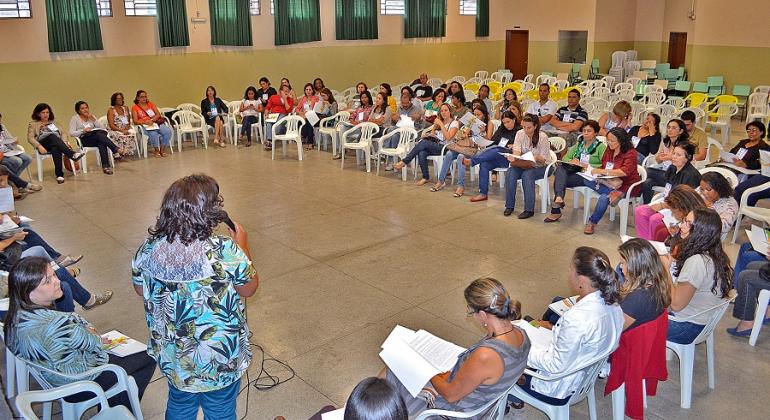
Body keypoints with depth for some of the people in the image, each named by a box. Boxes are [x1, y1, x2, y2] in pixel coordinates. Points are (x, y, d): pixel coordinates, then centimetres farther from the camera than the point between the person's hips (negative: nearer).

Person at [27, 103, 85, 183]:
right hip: (43, 144, -2)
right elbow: (30, 138, 5)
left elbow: (61, 135, 23)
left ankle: (59, 175, -54)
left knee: (55, 149, -38)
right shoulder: (33, 124, 18)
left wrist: (65, 143, -1)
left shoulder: (53, 123, 30)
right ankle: (72, 154, -56)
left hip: (57, 143, 2)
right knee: (53, 136, -37)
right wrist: (39, 146, -14)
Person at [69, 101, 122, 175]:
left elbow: (103, 128, 8)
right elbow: (71, 133, -4)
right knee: (99, 135, -35)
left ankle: (105, 166, -48)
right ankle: (116, 150, -47)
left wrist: (94, 119, -3)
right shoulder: (75, 118, 7)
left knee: (101, 143, -36)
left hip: (97, 138, 3)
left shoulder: (91, 117, 19)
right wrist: (83, 131, -17)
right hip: (84, 140, -3)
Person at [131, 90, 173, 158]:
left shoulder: (150, 104, 16)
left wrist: (152, 120, -14)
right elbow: (135, 121, -3)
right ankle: (157, 151, -16)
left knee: (168, 131, -26)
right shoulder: (135, 108, 6)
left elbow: (158, 114, 6)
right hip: (144, 126, -4)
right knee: (153, 134, -38)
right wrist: (145, 122, -21)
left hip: (156, 122, 4)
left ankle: (161, 150, -15)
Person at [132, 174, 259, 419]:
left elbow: (140, 290, 3)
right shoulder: (225, 251, -30)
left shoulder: (149, 248, -15)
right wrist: (242, 246, -1)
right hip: (220, 358, -4)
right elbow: (249, 288, -12)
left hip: (171, 356, 4)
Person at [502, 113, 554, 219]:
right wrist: (513, 157, -37)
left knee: (527, 174, -35)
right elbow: (516, 151, -13)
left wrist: (535, 157, -36)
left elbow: (543, 159, -13)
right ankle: (509, 205, -16)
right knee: (510, 173, -26)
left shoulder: (542, 137, -14)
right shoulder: (520, 134, -2)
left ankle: (529, 209, -29)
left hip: (540, 167, -4)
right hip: (524, 164, 4)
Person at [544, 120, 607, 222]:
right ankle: (559, 198, -41)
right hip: (574, 171, 6)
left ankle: (556, 211, -25)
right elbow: (565, 157, 14)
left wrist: (587, 166, -20)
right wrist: (571, 161, -8)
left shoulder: (601, 147, 2)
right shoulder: (579, 144, 21)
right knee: (560, 168, -28)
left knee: (559, 180, -27)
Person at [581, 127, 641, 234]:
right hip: (609, 181, 7)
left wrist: (603, 171, -33)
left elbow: (625, 171, -28)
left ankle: (592, 222, -13)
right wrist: (595, 170, -11)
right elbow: (603, 167, 14)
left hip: (626, 186, -6)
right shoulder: (609, 150, 6)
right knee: (586, 180, -18)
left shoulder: (630, 153, -13)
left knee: (604, 197, -33)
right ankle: (613, 192, -33)